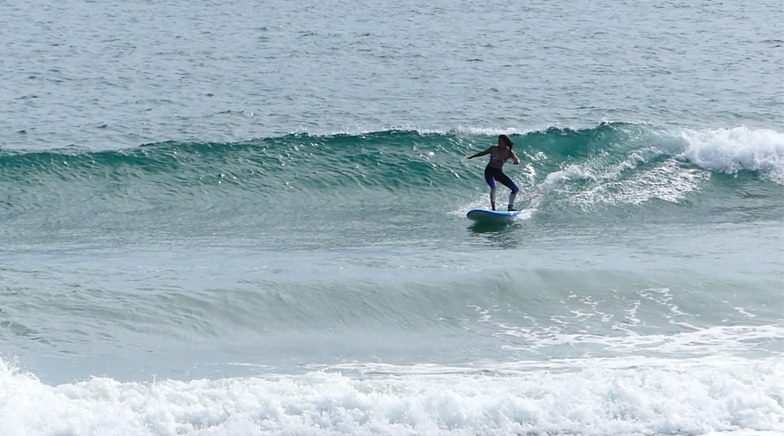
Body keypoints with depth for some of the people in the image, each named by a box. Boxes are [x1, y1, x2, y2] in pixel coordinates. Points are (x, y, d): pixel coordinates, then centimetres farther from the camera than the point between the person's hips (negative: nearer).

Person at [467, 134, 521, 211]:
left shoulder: (509, 153, -5)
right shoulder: (494, 149, -8)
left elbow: (517, 160, -12)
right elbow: (483, 153, 6)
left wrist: (516, 161, -37)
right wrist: (472, 157, 13)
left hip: (499, 173, 4)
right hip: (490, 171, -4)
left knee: (515, 189, 0)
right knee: (493, 187, -32)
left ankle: (510, 207, 11)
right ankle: (493, 208, -28)